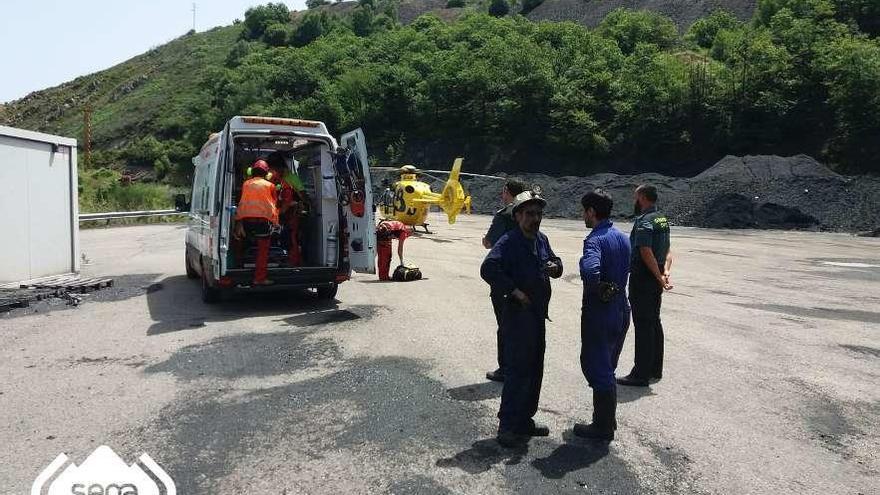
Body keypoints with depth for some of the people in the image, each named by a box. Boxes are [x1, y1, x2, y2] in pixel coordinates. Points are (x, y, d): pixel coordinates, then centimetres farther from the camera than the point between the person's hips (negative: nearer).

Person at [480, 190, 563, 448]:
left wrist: (555, 267, 1)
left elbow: (554, 260, 25)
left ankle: (525, 419, 29)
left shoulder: (542, 240, 11)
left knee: (534, 369, 16)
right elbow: (488, 269, -28)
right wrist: (514, 290, -24)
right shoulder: (508, 242, -16)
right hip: (517, 313, -9)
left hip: (538, 313, 9)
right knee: (518, 370, -7)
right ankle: (508, 427, 3)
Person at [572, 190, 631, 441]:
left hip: (599, 311, -8)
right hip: (621, 310, 9)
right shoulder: (623, 237, 8)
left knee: (597, 369, 4)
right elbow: (626, 270, 13)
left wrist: (598, 289, -19)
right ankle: (607, 419, 33)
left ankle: (603, 427, 15)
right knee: (607, 368, 21)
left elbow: (590, 271, -36)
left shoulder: (595, 239, -19)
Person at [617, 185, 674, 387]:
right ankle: (655, 369, 27)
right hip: (655, 280, 9)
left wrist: (660, 277, -17)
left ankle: (641, 374, 1)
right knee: (654, 322, 16)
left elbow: (646, 253, -25)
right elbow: (668, 251, 11)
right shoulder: (663, 219, 13)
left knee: (643, 325, -5)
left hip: (642, 279, -9)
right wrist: (665, 271, -2)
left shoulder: (643, 221, -17)